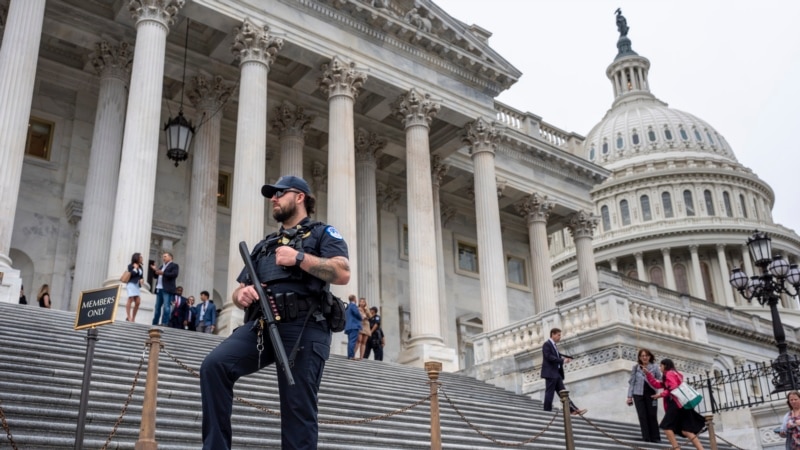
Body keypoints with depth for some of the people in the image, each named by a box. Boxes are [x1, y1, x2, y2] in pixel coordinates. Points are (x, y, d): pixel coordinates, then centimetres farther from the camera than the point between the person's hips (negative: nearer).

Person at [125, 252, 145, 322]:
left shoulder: (140, 267, 17)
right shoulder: (131, 266, -2)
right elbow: (131, 274, -14)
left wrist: (141, 280, 1)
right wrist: (135, 268, -9)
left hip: (137, 285, 7)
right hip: (131, 284, -7)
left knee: (138, 302, 0)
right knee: (130, 300, -11)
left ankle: (133, 318, 7)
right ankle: (129, 317, -11)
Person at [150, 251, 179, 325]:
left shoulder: (174, 265, 2)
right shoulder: (162, 266, 25)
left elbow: (174, 274, -14)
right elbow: (157, 275, 23)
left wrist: (163, 273, -21)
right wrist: (155, 270, 3)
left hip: (167, 289, -8)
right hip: (159, 289, 8)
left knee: (166, 307, -12)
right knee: (157, 307, 8)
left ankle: (164, 323, -14)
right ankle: (155, 323, 11)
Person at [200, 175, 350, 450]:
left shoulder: (322, 233, 13)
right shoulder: (263, 246, 30)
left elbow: (343, 273, -5)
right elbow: (237, 292, 27)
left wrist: (299, 258, -11)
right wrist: (242, 295, 2)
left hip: (303, 328, -5)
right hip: (261, 326, 5)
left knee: (298, 410, -6)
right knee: (214, 365, -19)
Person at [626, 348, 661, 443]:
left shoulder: (654, 367, 1)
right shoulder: (635, 367, 4)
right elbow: (632, 382, 5)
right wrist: (629, 396, 2)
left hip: (651, 394, -1)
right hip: (638, 395, 1)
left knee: (652, 415, 1)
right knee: (642, 416, 1)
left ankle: (655, 437, 10)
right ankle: (646, 437, 6)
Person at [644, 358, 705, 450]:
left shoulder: (669, 374, -3)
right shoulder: (673, 374, 27)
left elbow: (674, 388, -18)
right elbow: (656, 384, 25)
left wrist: (661, 394, -11)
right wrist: (647, 373, 21)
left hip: (677, 404, -10)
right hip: (680, 404, 10)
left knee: (666, 426, -6)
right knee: (686, 430, 3)